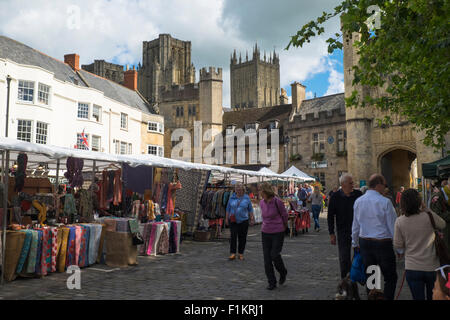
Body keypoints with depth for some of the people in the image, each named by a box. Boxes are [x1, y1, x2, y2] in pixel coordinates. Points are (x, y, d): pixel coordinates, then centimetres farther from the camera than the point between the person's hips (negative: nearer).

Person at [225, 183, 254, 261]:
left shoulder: (246, 198, 3)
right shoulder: (232, 198, 4)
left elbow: (250, 209, 6)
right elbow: (228, 208, 9)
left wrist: (252, 219, 2)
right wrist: (226, 218, 5)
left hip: (243, 221, 0)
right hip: (233, 221, 0)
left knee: (242, 238, 2)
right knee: (233, 236, -9)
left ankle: (241, 253, 13)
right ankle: (233, 253, -5)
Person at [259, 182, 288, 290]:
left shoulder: (277, 202, -14)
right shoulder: (261, 203, 3)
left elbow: (284, 215, 0)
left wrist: (284, 226, 14)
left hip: (278, 232, -5)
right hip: (265, 232, 5)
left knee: (275, 255, -9)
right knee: (267, 258, 2)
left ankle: (283, 273, 23)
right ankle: (272, 282, 13)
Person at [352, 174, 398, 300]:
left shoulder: (358, 202, 3)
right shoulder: (385, 202, -13)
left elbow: (355, 226, 11)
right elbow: (393, 226, -9)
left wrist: (355, 243, 22)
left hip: (364, 242, 5)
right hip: (383, 243, -5)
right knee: (390, 278, 7)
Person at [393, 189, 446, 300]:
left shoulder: (399, 221, -10)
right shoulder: (429, 216, -15)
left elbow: (398, 245, -4)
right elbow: (442, 225, 7)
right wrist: (426, 209, 3)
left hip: (412, 268, 0)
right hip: (432, 267, 0)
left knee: (418, 297, 10)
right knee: (433, 297, 21)